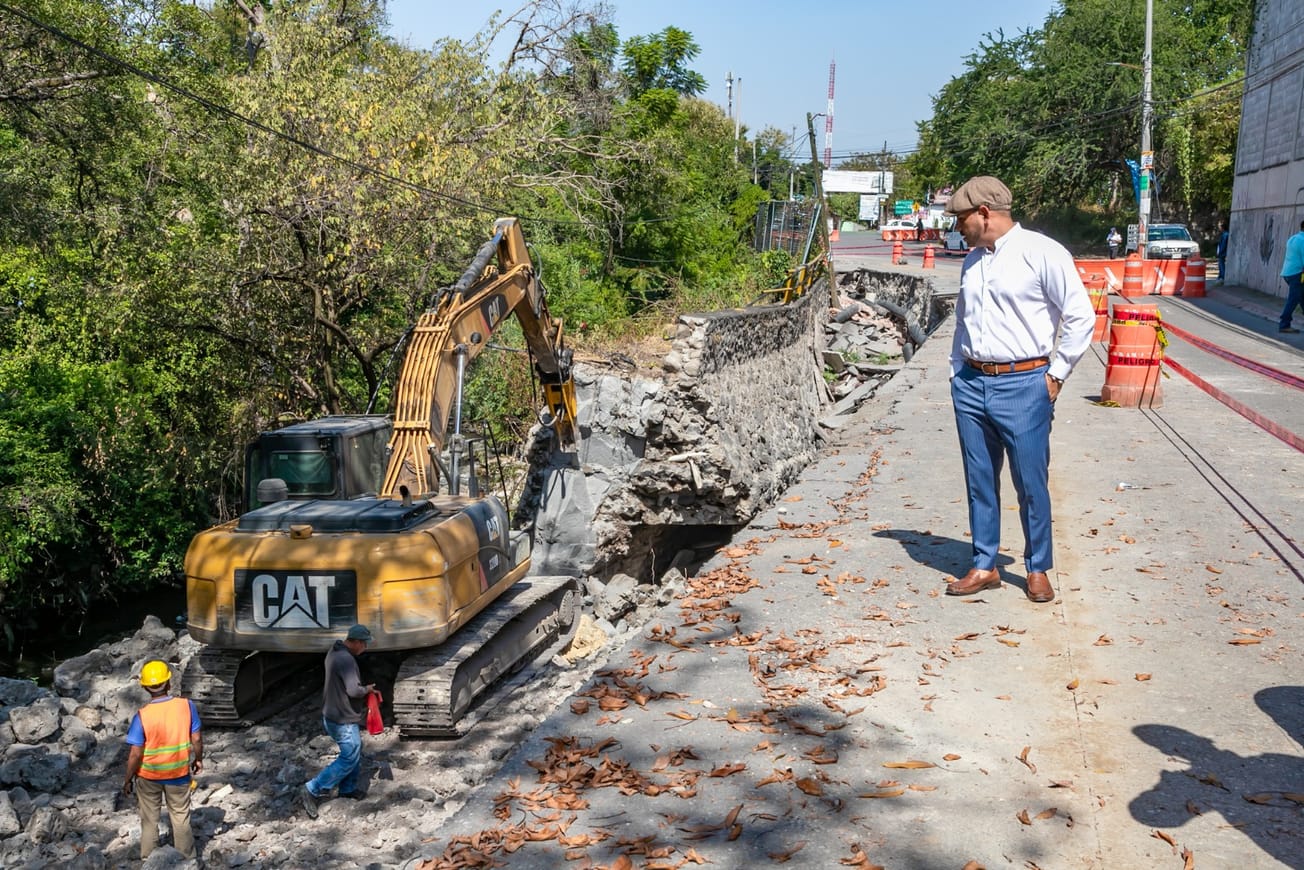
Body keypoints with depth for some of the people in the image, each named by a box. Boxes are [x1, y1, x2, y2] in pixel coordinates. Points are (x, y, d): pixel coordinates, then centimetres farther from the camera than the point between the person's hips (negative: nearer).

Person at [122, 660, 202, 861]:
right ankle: (187, 859, 32)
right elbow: (196, 739, -9)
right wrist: (198, 759, 9)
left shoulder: (142, 716, -23)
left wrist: (128, 779, -3)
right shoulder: (187, 706, -18)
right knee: (181, 817, 20)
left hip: (149, 775, -1)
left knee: (149, 820, 20)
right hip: (179, 773, 1)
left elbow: (135, 754, -18)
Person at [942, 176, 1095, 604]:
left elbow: (1081, 316, -8)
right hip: (971, 384, 6)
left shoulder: (1041, 252, -8)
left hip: (1023, 385, -6)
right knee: (979, 482, 9)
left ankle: (1037, 569, 17)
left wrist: (1055, 375, -7)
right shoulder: (972, 260, 13)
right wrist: (958, 371, 14)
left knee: (1031, 483, 2)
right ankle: (984, 566, 20)